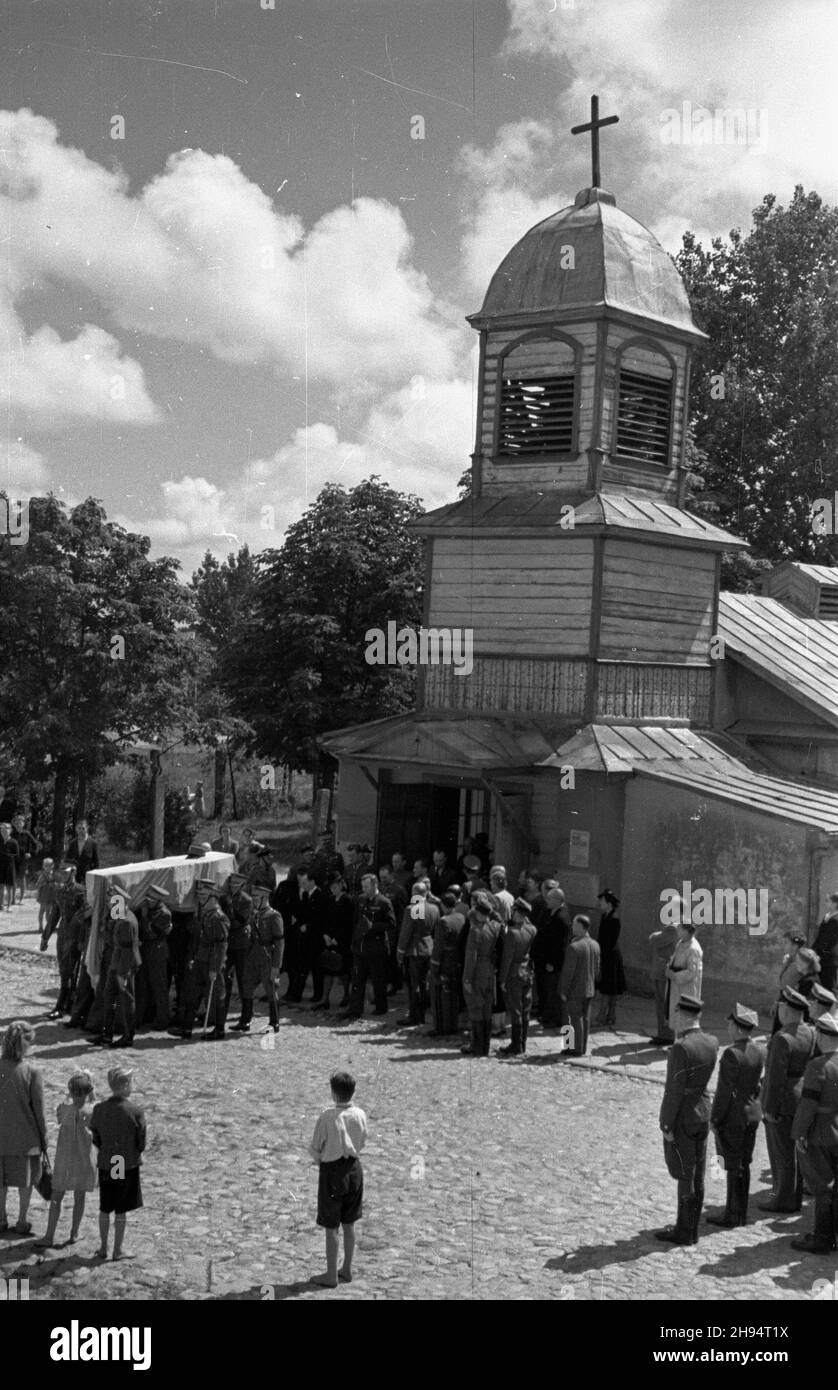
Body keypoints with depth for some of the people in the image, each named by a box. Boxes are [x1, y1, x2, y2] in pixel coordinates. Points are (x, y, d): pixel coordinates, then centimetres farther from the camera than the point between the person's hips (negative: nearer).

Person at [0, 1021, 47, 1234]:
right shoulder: (31, 1072, -19)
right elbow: (38, 1108, -12)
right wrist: (44, 1137, 2)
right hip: (25, 1134, -2)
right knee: (26, 1179, 16)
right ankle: (22, 1221, 24)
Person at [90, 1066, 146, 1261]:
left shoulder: (99, 1109, -6)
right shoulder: (135, 1111, -16)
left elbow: (95, 1138, 2)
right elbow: (141, 1142, -8)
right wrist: (137, 1154, 11)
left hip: (105, 1164, 3)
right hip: (128, 1164, -3)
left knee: (105, 1209, 16)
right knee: (121, 1211, 7)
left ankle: (103, 1248, 24)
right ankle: (118, 1250, 15)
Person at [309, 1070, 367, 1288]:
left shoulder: (327, 1117, -21)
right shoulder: (360, 1115, -7)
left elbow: (314, 1148, -10)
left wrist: (319, 1160, 9)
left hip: (331, 1172, -5)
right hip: (353, 1167, 5)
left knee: (331, 1227, 7)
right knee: (349, 1224, 17)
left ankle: (331, 1276, 15)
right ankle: (346, 1270, 28)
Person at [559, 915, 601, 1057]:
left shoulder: (574, 947, -21)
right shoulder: (595, 945, 2)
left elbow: (568, 972, -19)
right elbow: (597, 969, 10)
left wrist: (563, 991, -11)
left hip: (575, 990, -7)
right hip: (589, 990, 7)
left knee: (576, 1019, 1)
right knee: (585, 1018, 13)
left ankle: (577, 1049, 6)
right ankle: (582, 1048, 20)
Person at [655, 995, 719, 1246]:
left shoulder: (681, 1047, -25)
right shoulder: (712, 1042, -2)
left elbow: (674, 1090, -22)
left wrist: (666, 1126, -13)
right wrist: (685, 1033, 2)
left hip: (682, 1119, -8)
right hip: (703, 1114, 8)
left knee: (685, 1177, 3)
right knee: (697, 1175, 15)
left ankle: (684, 1233, 13)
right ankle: (691, 1228, 26)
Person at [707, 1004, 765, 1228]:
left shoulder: (732, 1054, -23)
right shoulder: (760, 1051, -1)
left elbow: (725, 1091, -20)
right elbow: (758, 1083, 3)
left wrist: (714, 1119, -11)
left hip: (732, 1117, -7)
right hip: (752, 1113, 7)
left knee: (733, 1166, 3)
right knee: (744, 1164, 16)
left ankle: (733, 1215, 12)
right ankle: (741, 1211, 26)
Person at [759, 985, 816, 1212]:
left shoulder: (782, 1039, -24)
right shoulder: (811, 1034, 1)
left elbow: (776, 1076, -23)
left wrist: (770, 1109, -16)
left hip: (782, 1102, -8)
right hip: (801, 1097, 8)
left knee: (782, 1152, 3)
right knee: (793, 1149, 17)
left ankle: (784, 1201, 12)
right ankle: (794, 1196, 26)